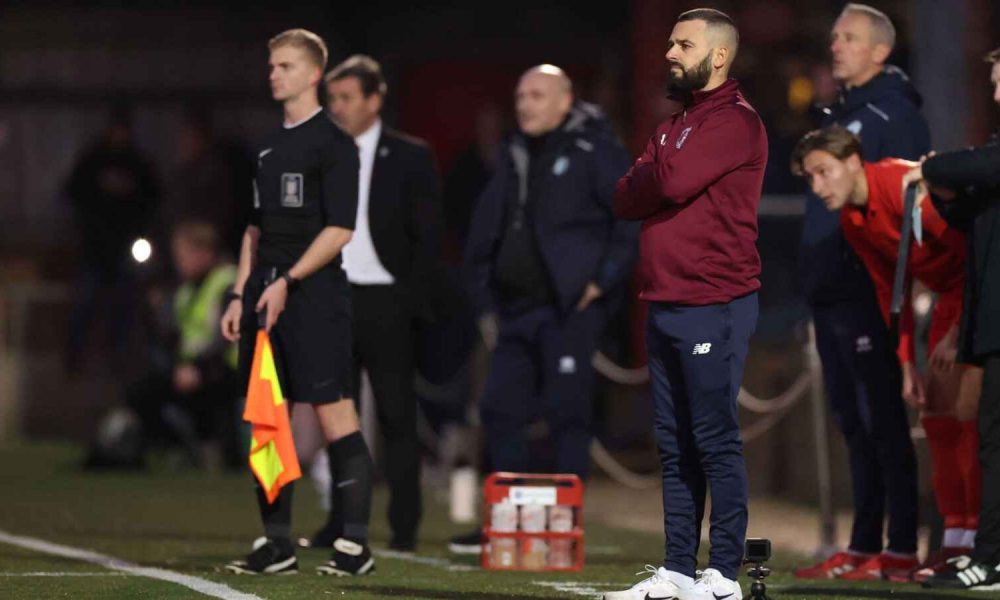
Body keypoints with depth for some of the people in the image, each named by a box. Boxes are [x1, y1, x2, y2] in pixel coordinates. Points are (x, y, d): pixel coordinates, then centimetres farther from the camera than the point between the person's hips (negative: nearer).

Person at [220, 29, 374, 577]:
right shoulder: (269, 147, 18)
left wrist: (287, 281, -17)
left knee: (333, 412, -8)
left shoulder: (333, 144, -5)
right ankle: (276, 544, 12)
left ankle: (355, 544, -5)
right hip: (264, 291, 8)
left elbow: (339, 229, -12)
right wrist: (239, 295, 15)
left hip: (313, 292, -8)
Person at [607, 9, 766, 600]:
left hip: (713, 307, -9)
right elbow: (626, 199, 14)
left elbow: (674, 180, -21)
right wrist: (655, 181, -5)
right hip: (666, 304, 9)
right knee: (674, 443, 9)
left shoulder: (734, 121, -8)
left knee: (715, 440, -8)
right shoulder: (675, 124, 21)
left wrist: (649, 177, -1)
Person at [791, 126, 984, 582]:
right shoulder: (852, 221, 3)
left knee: (967, 409, -16)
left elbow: (973, 252, -23)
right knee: (936, 412, 7)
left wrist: (959, 333, -21)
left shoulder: (906, 188, -25)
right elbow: (890, 291, 11)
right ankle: (953, 542, 13)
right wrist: (907, 364, 6)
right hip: (950, 298, 9)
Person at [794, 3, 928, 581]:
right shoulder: (841, 113, 19)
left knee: (881, 415, -7)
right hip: (830, 289, 9)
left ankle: (901, 547, -6)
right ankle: (864, 545, 15)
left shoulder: (895, 112, -8)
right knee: (853, 418, 11)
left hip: (869, 289, -9)